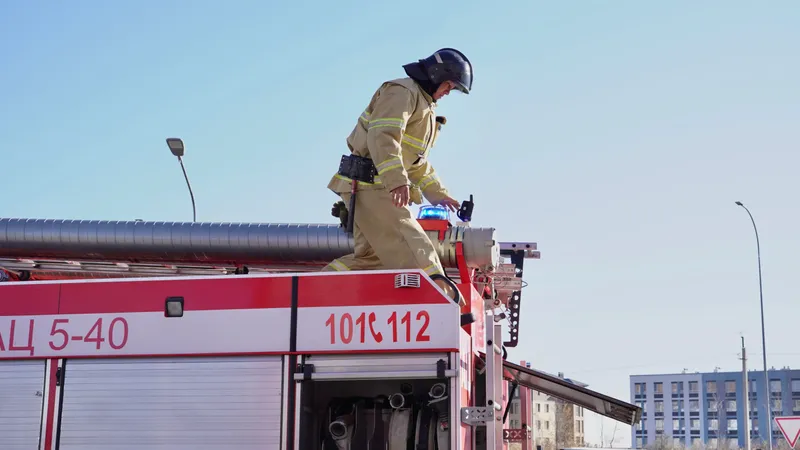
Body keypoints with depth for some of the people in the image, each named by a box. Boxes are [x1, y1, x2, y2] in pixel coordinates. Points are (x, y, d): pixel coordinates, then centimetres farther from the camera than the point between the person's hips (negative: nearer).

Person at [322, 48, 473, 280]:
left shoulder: (423, 105, 27)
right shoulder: (403, 91, -7)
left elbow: (417, 163, 33)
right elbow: (383, 136, -23)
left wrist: (438, 194, 26)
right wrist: (396, 180, -34)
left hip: (378, 188, 11)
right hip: (369, 185, -11)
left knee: (370, 257, 7)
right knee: (415, 252, -16)